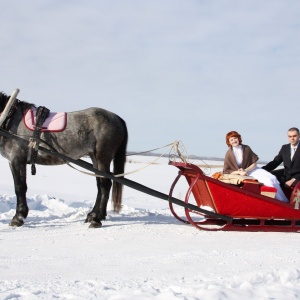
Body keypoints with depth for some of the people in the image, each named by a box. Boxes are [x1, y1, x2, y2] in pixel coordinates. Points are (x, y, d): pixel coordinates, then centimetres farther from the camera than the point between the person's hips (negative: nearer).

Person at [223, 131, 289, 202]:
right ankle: (282, 201, -16)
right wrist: (239, 172, -19)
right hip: (246, 175, -4)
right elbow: (226, 171, -5)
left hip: (253, 169, 4)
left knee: (273, 178, -21)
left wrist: (245, 170, -17)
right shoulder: (229, 154, -7)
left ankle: (285, 201, -16)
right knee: (268, 181, -24)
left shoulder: (246, 149, -2)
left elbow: (254, 164, 1)